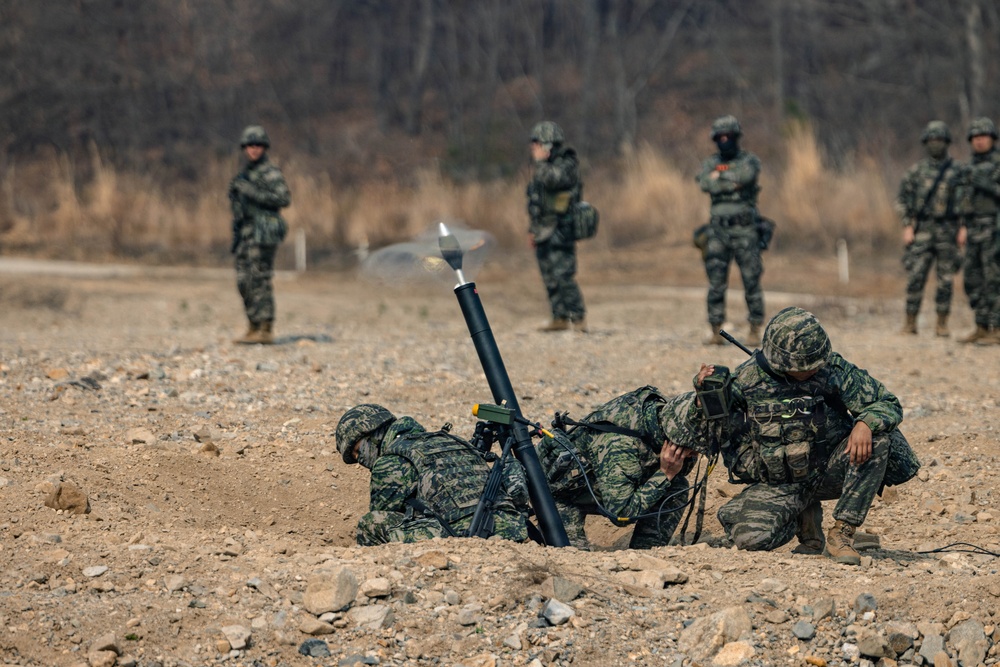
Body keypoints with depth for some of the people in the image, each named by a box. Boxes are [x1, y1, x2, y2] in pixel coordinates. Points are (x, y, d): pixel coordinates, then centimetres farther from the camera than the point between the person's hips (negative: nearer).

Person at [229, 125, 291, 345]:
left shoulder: (270, 172, -7)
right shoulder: (245, 173, 19)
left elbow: (284, 198, -18)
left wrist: (251, 191, -21)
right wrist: (236, 237, 20)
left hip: (262, 233, -9)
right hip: (246, 234, 9)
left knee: (260, 281, -11)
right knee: (244, 281, 7)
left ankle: (266, 330, -10)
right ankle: (254, 328, 13)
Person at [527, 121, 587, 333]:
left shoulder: (567, 164, -9)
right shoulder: (543, 167, 17)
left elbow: (552, 178, -29)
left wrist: (540, 161, -14)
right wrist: (532, 228, 22)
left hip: (560, 230, -9)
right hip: (544, 231, 9)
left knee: (564, 276, -15)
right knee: (550, 279, 9)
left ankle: (579, 318, -14)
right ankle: (560, 319, 15)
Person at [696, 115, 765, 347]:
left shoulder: (749, 160, 2)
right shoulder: (711, 163, 11)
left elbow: (746, 175, -20)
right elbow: (706, 185, -9)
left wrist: (720, 175, -7)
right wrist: (733, 182, -13)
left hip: (745, 230, -3)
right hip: (718, 230, 3)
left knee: (751, 282, -3)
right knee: (716, 284, 1)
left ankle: (755, 330, 3)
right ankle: (716, 332, 6)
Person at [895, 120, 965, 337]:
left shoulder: (958, 171, 2)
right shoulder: (915, 171, 4)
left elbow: (966, 201, 2)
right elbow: (902, 200, 4)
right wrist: (907, 227, -6)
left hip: (948, 230, 0)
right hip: (922, 231, 0)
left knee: (946, 279, 0)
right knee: (915, 277, -6)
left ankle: (942, 324, 7)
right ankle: (910, 323, 1)